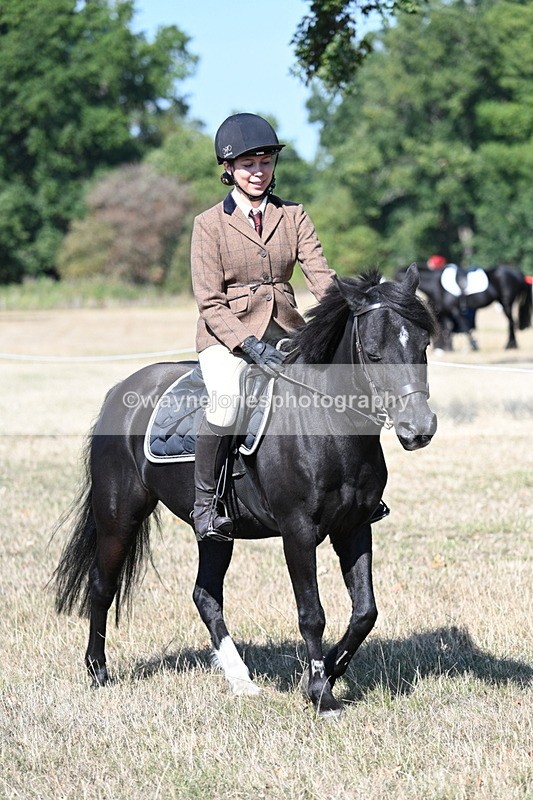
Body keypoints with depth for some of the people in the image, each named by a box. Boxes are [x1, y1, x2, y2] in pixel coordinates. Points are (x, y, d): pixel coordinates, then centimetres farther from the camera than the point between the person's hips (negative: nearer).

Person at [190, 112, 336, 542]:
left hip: (284, 332, 4)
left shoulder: (293, 215, 8)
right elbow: (210, 303, -8)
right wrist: (250, 345, -23)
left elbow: (320, 273, -3)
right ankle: (205, 501, -17)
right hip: (226, 334, -4)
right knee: (228, 398, -35)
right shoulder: (210, 224, -3)